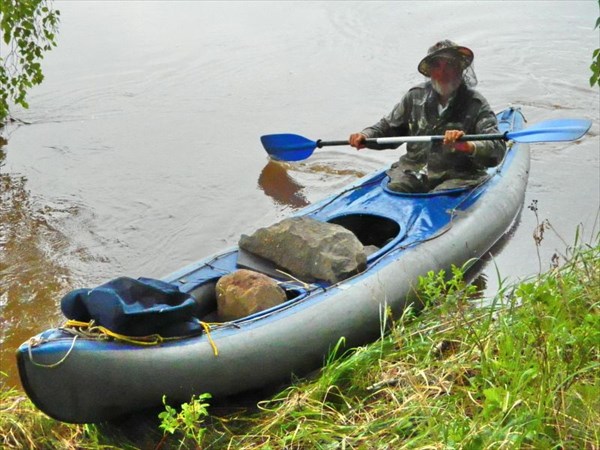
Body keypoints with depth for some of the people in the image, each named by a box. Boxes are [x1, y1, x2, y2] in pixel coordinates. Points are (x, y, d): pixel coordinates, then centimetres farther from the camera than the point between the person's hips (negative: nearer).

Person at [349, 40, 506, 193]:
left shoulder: (476, 104, -4)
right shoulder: (415, 96, 8)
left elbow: (497, 150, -15)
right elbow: (388, 127, 21)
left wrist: (467, 146, -36)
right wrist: (366, 136, 0)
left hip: (455, 177, -3)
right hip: (412, 171, 3)